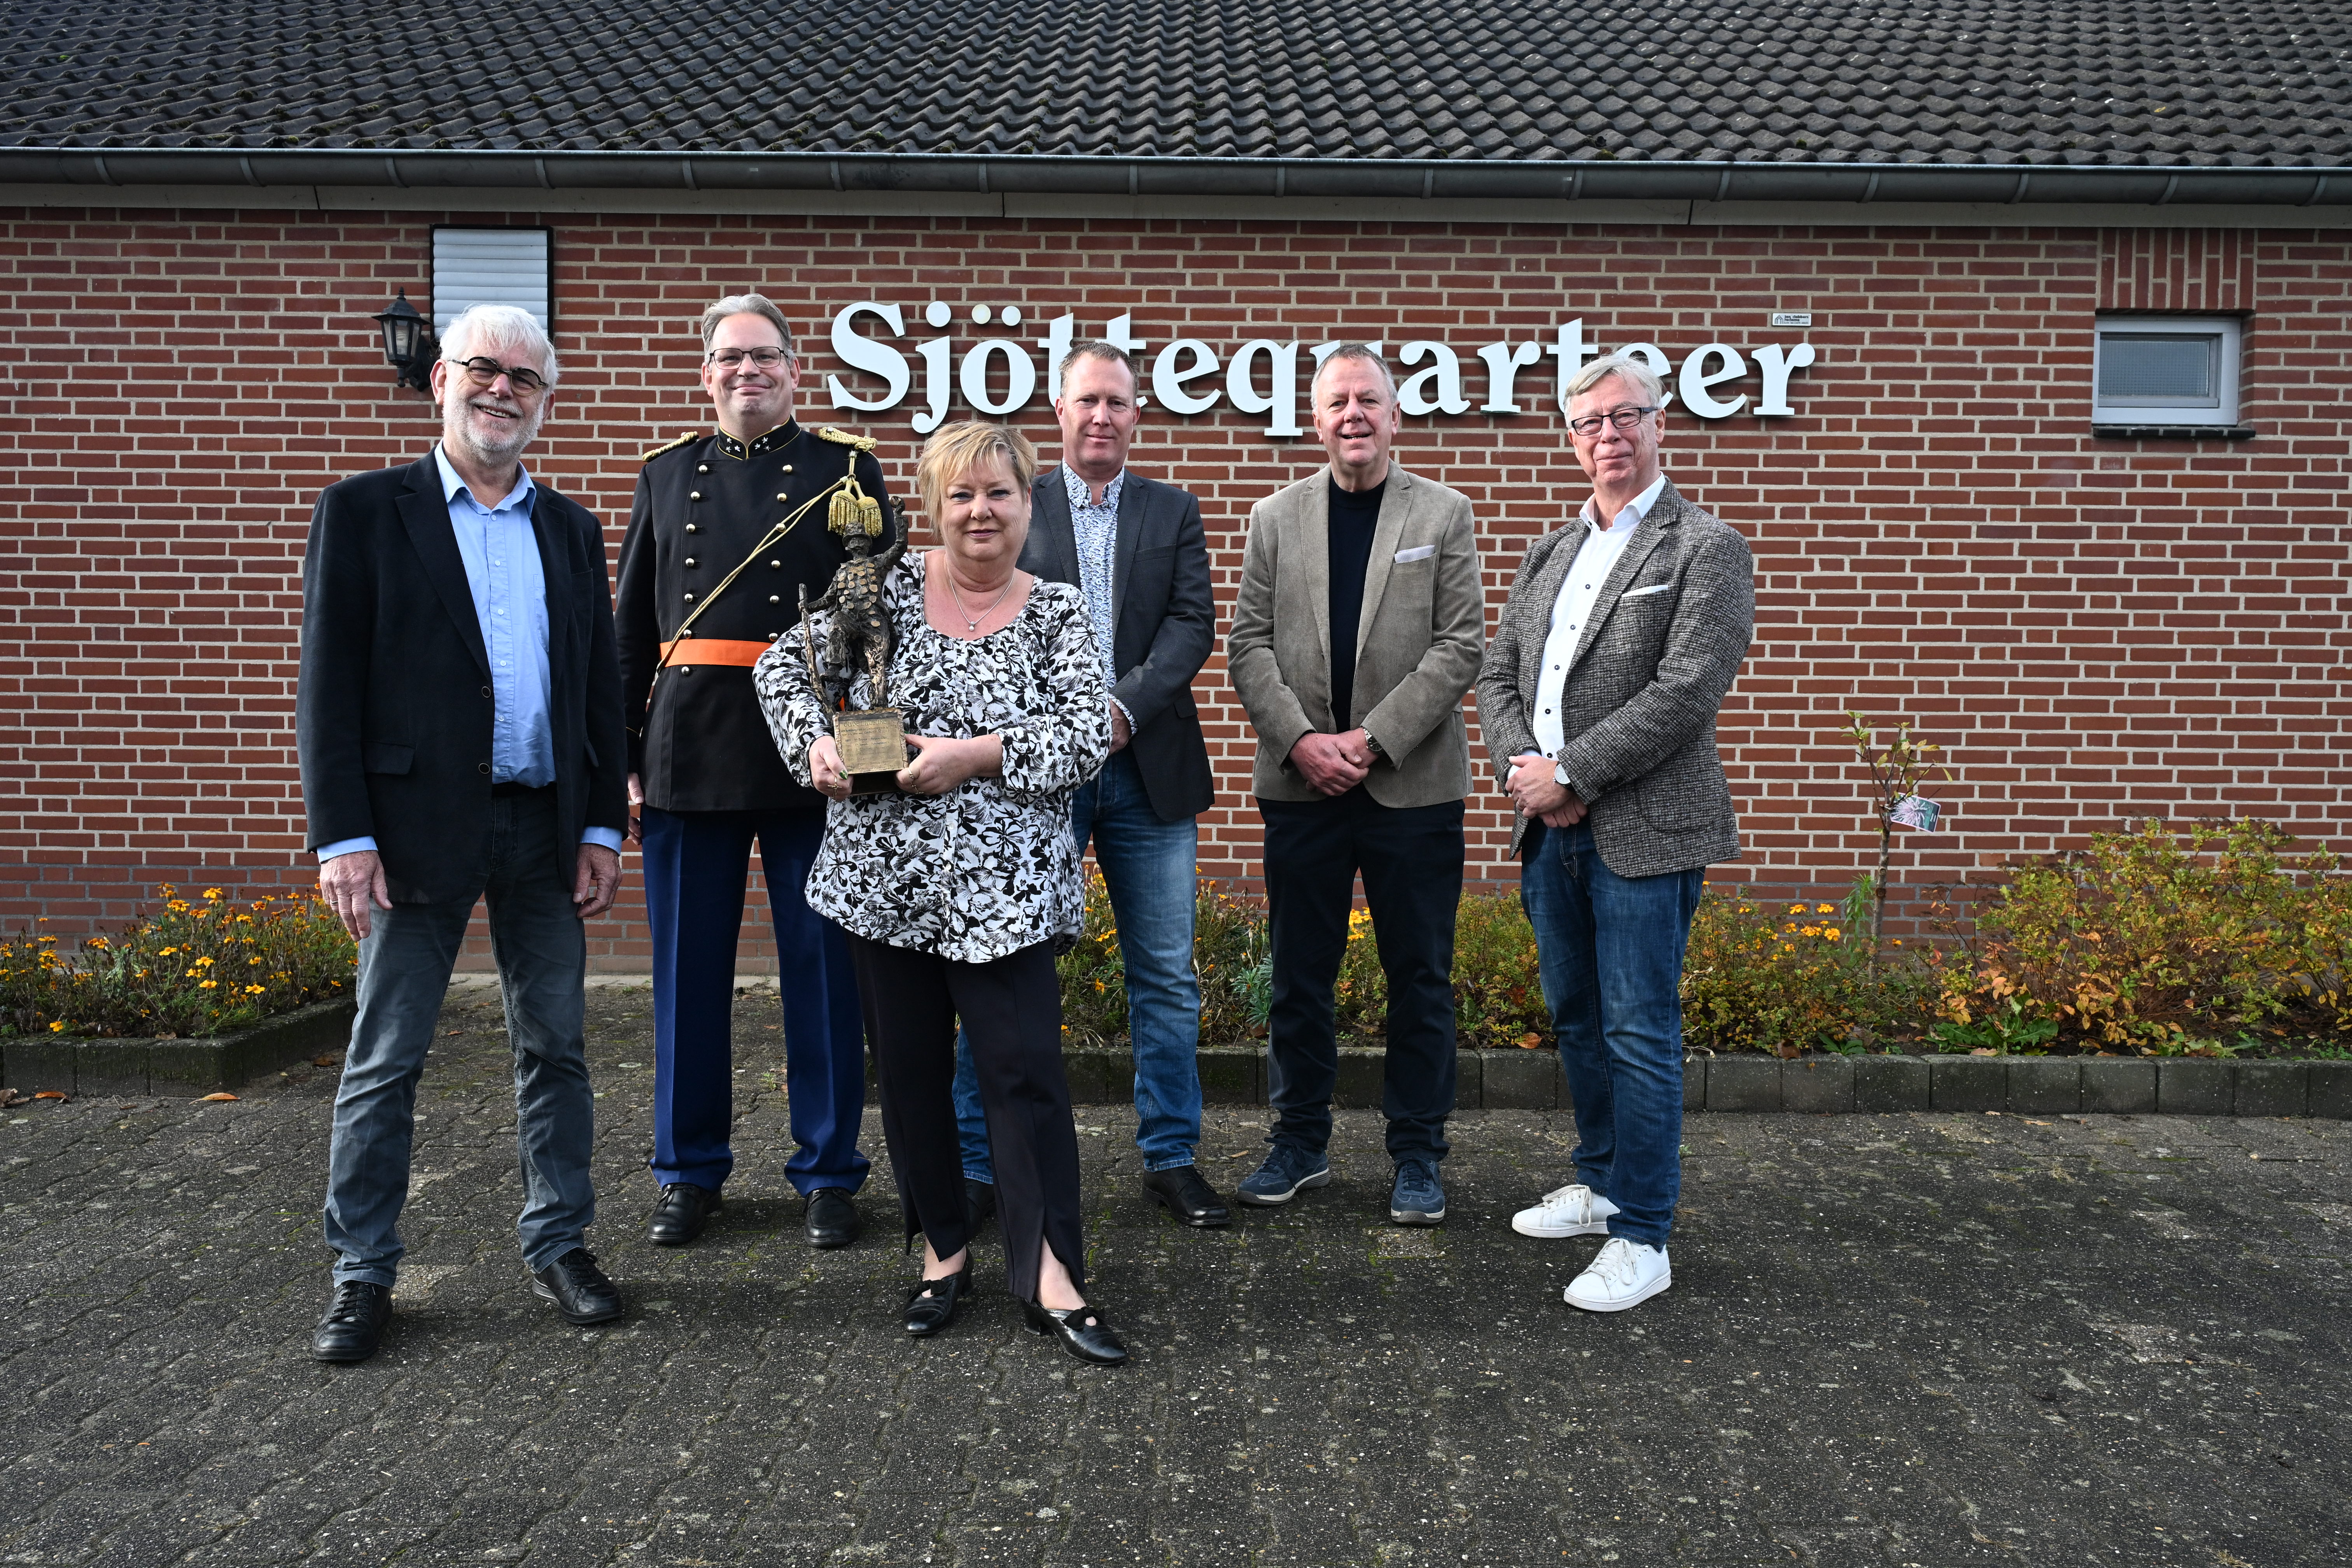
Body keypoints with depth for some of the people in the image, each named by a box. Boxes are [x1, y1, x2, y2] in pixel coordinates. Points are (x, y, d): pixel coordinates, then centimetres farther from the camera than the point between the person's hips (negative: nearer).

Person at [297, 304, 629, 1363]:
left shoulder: (571, 530, 13)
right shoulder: (364, 511, 2)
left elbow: (601, 687, 11)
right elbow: (329, 687, -3)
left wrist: (603, 826, 4)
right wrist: (343, 836, -11)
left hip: (547, 830, 4)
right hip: (419, 826, -3)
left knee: (555, 1048, 10)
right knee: (383, 1060, 5)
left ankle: (558, 1245, 24)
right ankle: (362, 1270, 20)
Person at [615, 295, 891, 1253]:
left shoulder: (846, 470, 5)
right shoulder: (667, 474, 14)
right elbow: (630, 625, 13)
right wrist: (623, 754, 7)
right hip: (689, 751, 3)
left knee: (821, 967, 4)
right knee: (688, 968, 9)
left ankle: (827, 1173, 18)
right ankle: (689, 1171, 24)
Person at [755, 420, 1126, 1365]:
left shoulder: (1057, 613, 2)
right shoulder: (886, 590, 6)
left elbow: (1088, 735, -9)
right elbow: (785, 664, 9)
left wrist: (976, 754, -18)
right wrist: (815, 743, -9)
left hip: (1004, 888, -2)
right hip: (884, 879, 2)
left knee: (1024, 1067, -4)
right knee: (908, 1069, 11)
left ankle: (1049, 1277, 6)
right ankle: (943, 1250, 28)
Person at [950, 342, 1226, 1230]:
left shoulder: (1175, 513, 12)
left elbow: (1193, 624, 0)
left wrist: (1124, 706, -15)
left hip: (1148, 769, 2)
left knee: (1167, 977, 7)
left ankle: (1171, 1157, 21)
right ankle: (976, 1165, 14)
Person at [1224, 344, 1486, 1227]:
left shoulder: (1444, 515, 5)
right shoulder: (1276, 518, 10)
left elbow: (1461, 646, -3)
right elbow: (1249, 644, 4)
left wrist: (1373, 740, -12)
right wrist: (1302, 740, -11)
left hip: (1412, 784, -1)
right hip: (1300, 783, 2)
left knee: (1420, 978, 5)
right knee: (1300, 975, 9)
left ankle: (1418, 1156, 18)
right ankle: (1301, 1144, 23)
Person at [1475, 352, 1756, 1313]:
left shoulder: (1706, 551, -6)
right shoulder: (1549, 555, 16)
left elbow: (1685, 693, -16)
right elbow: (1498, 675, 13)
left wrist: (1570, 773, -16)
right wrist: (1522, 767, -5)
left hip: (1644, 831, -7)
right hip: (1550, 829, 7)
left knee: (1639, 1033, -2)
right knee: (1575, 1017, 17)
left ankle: (1642, 1237, 9)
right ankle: (1601, 1182, 34)